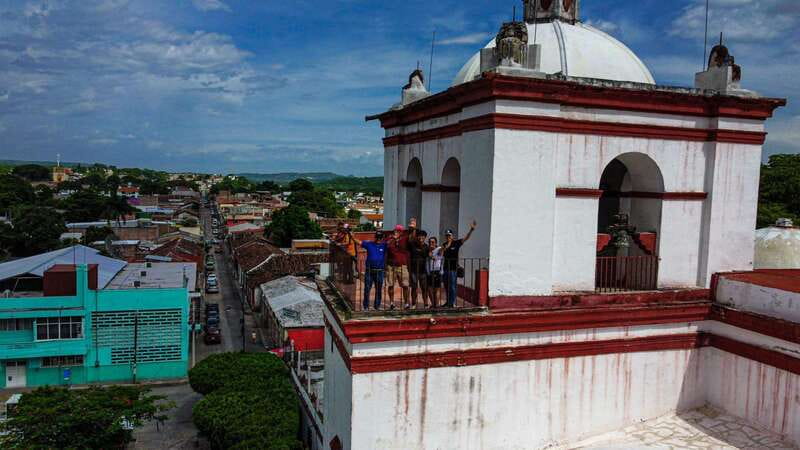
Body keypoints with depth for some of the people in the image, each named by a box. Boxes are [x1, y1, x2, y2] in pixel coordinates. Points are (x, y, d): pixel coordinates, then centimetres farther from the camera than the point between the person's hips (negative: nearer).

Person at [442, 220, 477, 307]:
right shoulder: (444, 245, 11)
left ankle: (452, 303, 3)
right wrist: (444, 248, -12)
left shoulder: (456, 243, -5)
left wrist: (471, 230, -28)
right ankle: (448, 302, 25)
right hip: (446, 267, 6)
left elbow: (466, 238, -15)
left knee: (453, 286, -4)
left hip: (453, 268, -6)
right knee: (446, 285, 13)